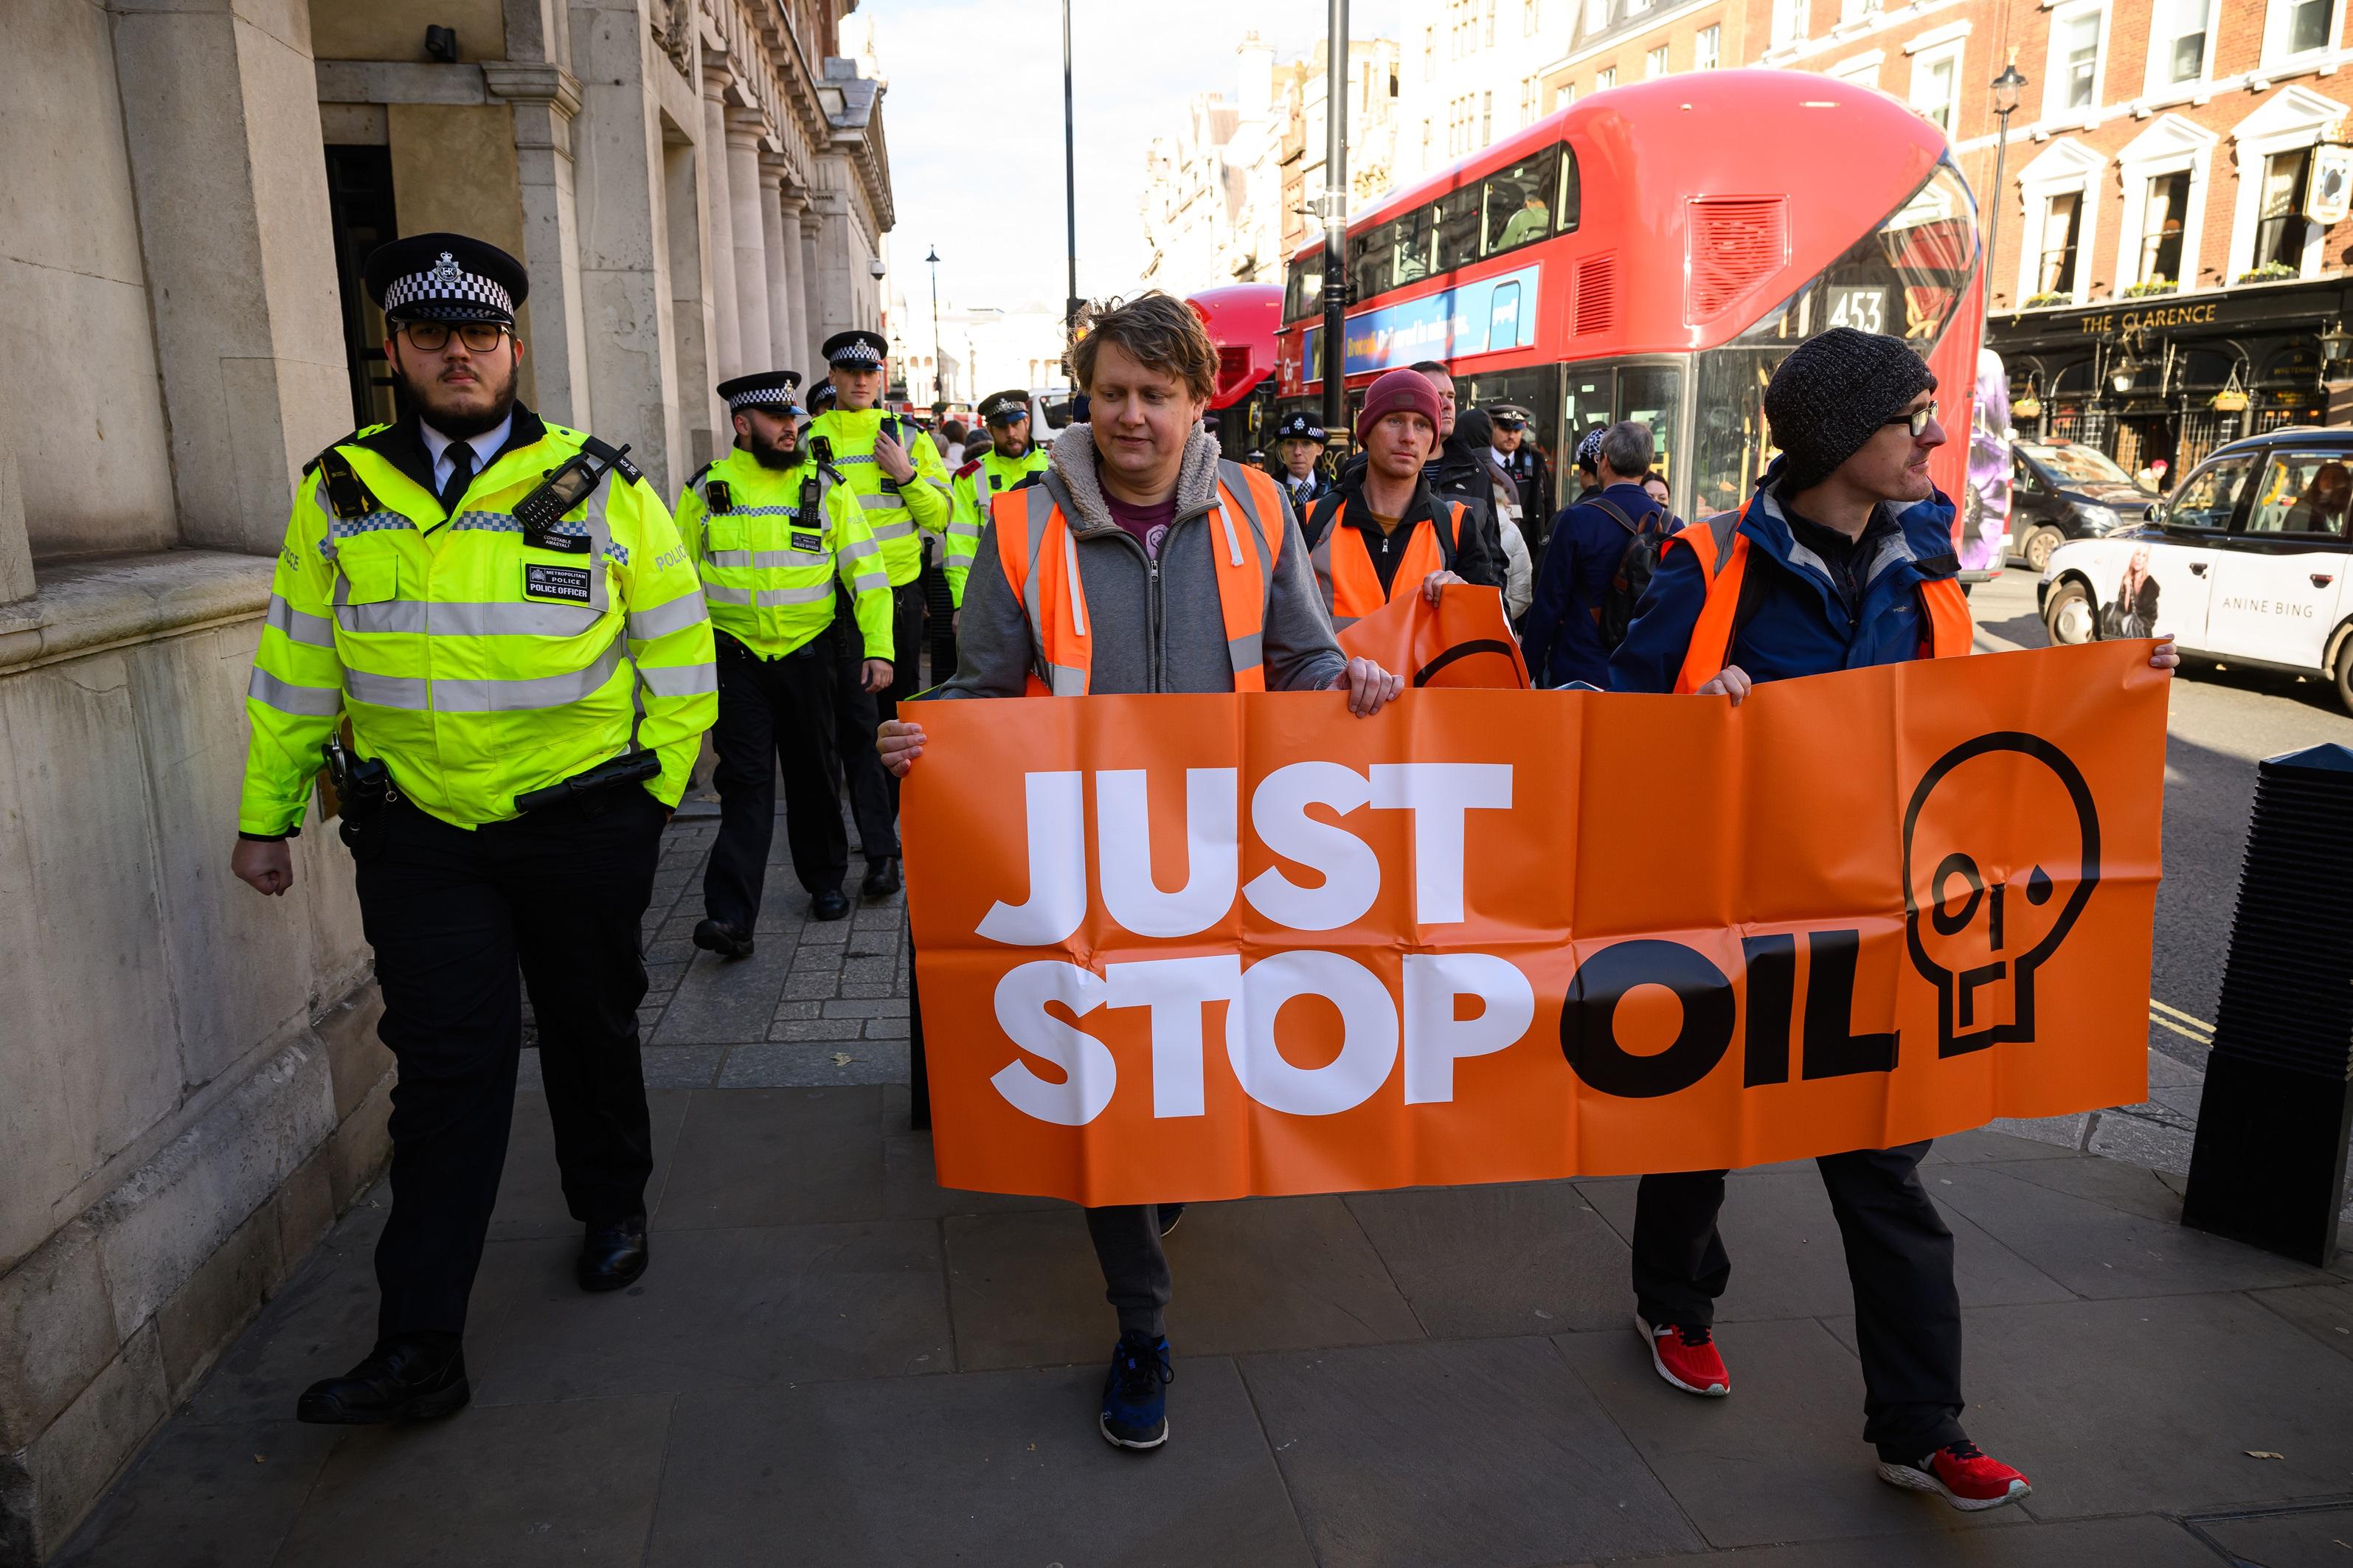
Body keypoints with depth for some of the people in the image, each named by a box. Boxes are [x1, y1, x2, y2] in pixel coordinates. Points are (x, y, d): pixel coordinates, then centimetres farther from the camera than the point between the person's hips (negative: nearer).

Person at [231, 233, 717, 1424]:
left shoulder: (602, 491, -3)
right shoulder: (338, 496, 3)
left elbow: (678, 655, 2)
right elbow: (294, 667, 10)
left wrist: (652, 795, 0)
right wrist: (267, 814, 11)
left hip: (582, 824, -1)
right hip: (419, 833, 1)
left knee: (591, 1031, 16)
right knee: (447, 1067, -1)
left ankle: (612, 1208, 41)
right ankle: (417, 1347, 7)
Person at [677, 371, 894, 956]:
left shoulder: (825, 487, 1)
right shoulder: (705, 491, 1)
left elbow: (865, 569, 0)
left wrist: (878, 648, -8)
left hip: (807, 655, 1)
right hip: (738, 659, -1)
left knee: (815, 774, 12)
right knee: (745, 782, -6)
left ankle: (825, 881, 31)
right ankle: (731, 916, -9)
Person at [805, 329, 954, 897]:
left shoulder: (908, 437, 7)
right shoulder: (808, 439, 3)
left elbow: (939, 516, 3)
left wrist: (907, 474, -9)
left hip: (901, 590, 3)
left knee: (899, 713, 14)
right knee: (858, 722, -8)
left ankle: (890, 823, 32)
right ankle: (879, 855, -7)